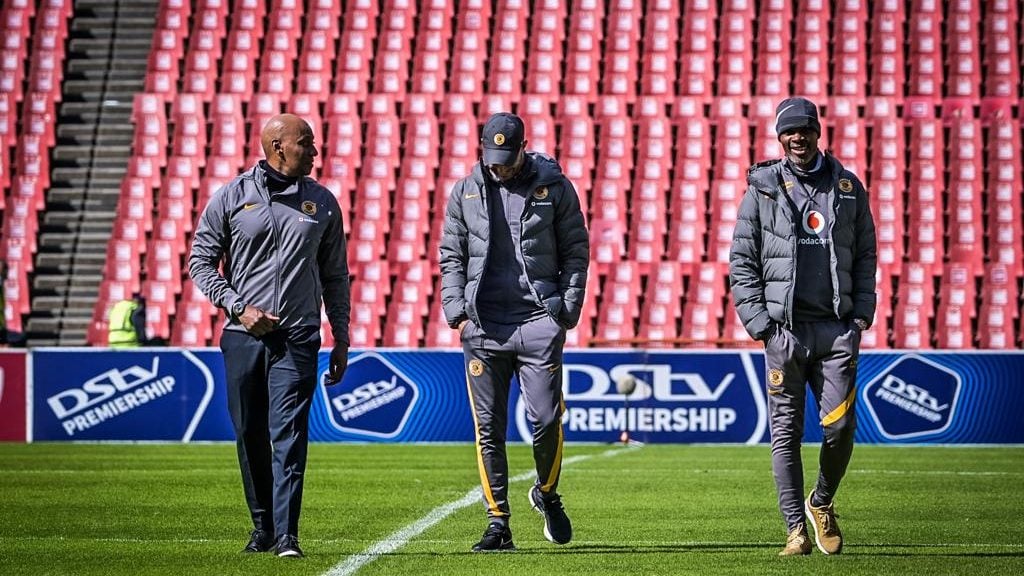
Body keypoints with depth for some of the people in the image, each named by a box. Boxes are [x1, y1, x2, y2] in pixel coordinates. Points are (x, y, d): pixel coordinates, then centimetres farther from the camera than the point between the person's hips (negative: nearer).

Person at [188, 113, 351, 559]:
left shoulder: (322, 202, 10)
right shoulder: (232, 197, 3)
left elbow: (335, 276, 15)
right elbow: (201, 261, 4)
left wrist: (341, 340, 11)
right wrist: (238, 308, -8)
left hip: (298, 338, 0)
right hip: (243, 336, 0)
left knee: (289, 435, -10)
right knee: (250, 435, 7)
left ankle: (286, 534, -14)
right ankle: (263, 526, 21)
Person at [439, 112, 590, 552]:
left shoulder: (553, 186, 4)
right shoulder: (465, 192, 9)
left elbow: (575, 248, 8)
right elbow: (451, 254, 15)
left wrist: (571, 301, -3)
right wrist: (454, 303, 1)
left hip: (540, 320, -2)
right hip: (484, 323, 2)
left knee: (546, 420, -6)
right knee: (489, 428, 0)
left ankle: (547, 494, 22)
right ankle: (498, 523, 5)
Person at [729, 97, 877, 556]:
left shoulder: (848, 187, 13)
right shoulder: (763, 188, 6)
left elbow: (865, 255, 15)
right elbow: (741, 262, 5)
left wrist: (862, 312, 3)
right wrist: (757, 321, -4)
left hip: (837, 329, 1)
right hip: (784, 328, -1)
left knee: (840, 429, -4)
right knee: (786, 432, -1)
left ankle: (821, 503, 21)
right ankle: (797, 529, 3)